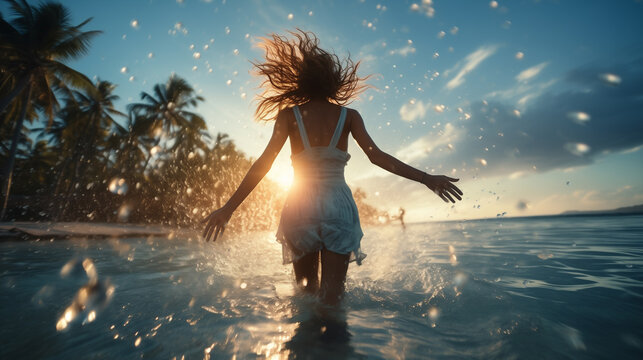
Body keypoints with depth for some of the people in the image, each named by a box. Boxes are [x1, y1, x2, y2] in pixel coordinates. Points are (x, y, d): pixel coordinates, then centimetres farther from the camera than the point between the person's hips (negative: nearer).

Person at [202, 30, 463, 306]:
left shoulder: (288, 114, 5)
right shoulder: (348, 115, 6)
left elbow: (264, 162, -4)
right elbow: (376, 156, -4)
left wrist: (228, 208, -1)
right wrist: (426, 178, 1)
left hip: (300, 207, 1)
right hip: (339, 208, 0)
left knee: (306, 292, 18)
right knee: (332, 297, 6)